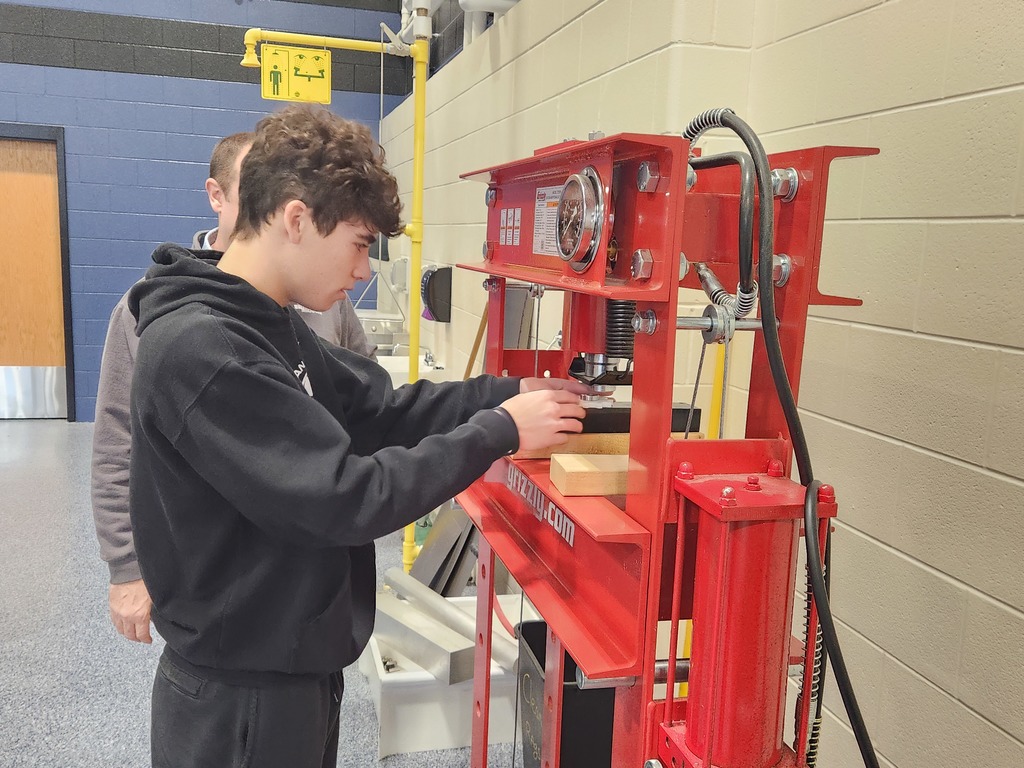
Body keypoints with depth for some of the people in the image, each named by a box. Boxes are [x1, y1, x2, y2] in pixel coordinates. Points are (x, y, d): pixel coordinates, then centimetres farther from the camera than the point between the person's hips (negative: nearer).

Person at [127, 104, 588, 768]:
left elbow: (379, 409, 5)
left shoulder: (264, 325, 4)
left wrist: (506, 392, -6)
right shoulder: (199, 350, -27)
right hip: (240, 698, -8)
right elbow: (346, 497, -28)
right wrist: (498, 432, -21)